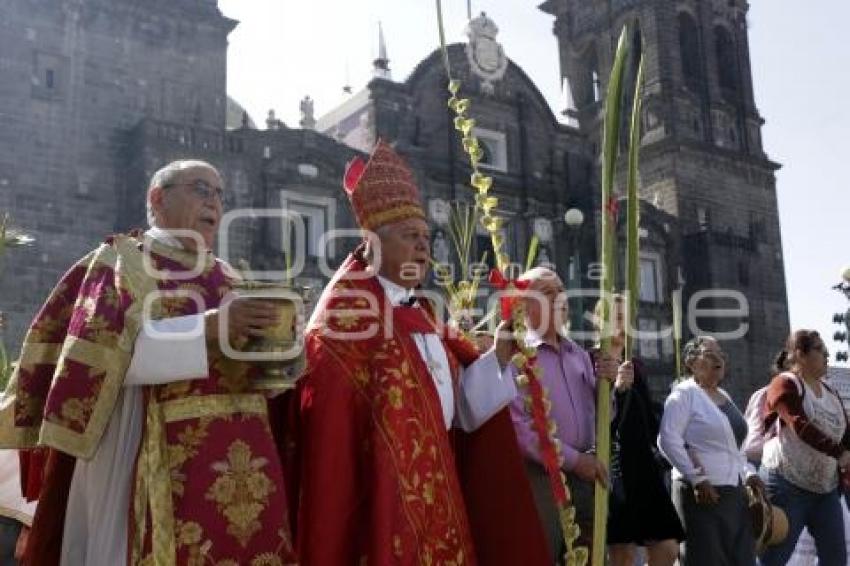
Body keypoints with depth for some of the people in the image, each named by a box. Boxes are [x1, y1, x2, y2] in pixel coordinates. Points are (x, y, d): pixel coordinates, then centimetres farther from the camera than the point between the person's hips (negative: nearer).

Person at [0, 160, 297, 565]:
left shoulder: (226, 277, 17)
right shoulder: (119, 263, 1)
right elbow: (96, 353, -14)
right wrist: (205, 327, -23)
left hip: (242, 461, 6)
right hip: (163, 463, -5)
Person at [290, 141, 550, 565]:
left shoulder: (421, 314, 16)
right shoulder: (348, 310, -7)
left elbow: (462, 399, 10)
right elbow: (330, 424, -15)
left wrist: (500, 353, -3)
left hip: (434, 484, 8)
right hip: (380, 486, -7)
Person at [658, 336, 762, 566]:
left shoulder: (724, 396, 18)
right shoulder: (685, 393, -6)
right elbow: (668, 440, -16)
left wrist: (747, 473, 13)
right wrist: (697, 478, -18)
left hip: (734, 493, 8)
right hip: (703, 494, -8)